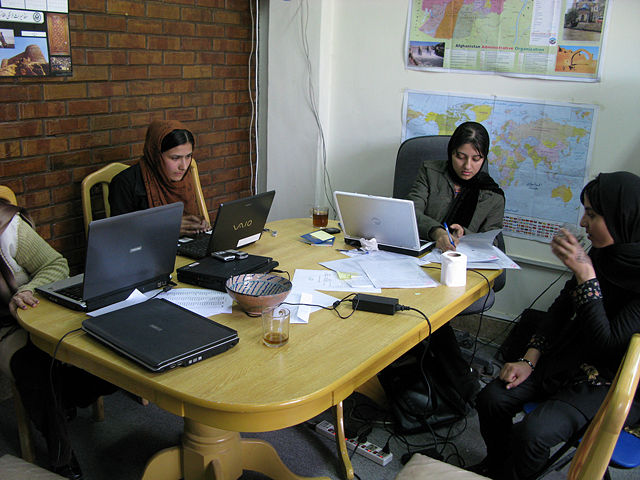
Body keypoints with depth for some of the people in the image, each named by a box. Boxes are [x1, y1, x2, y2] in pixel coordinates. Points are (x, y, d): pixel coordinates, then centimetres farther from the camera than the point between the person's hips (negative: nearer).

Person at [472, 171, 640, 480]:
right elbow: (561, 308, 6)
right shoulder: (601, 254, -2)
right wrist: (530, 359, -2)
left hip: (614, 381, -6)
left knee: (532, 433, -24)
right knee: (491, 399, -9)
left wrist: (585, 274, -29)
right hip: (569, 356, 6)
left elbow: (606, 342, -26)